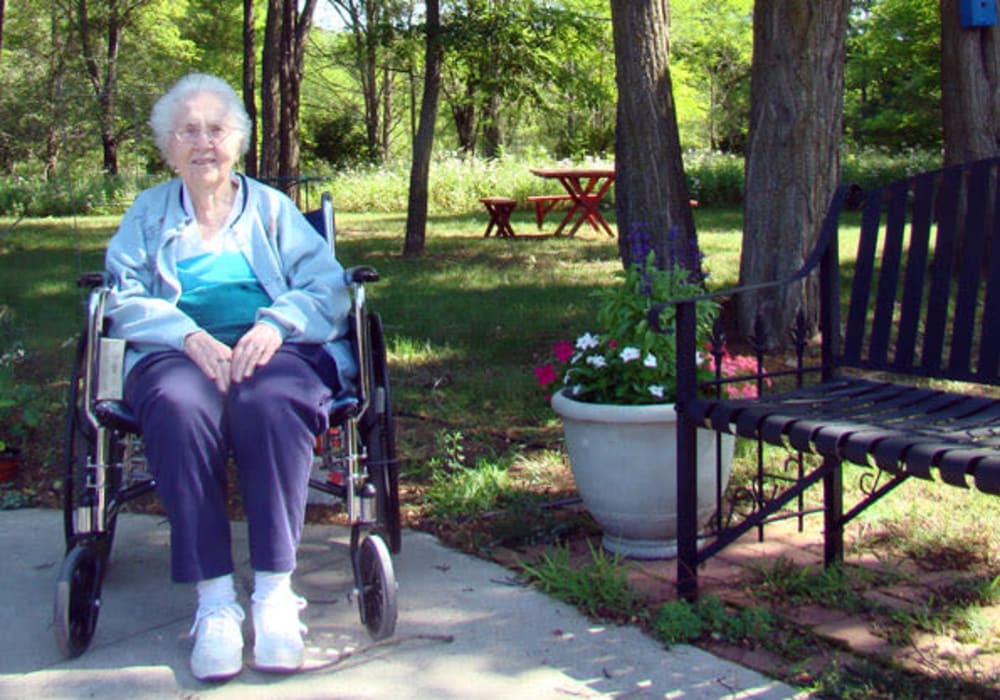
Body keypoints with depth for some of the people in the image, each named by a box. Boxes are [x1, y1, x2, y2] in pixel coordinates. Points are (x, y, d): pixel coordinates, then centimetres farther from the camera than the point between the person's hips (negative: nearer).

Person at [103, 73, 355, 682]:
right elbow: (126, 298, 6)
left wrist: (275, 324, -15)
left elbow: (326, 287, 7)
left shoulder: (272, 207, 22)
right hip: (178, 353, 0)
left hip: (273, 347, 0)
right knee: (180, 407, -36)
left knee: (270, 402, -36)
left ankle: (276, 592, -31)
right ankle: (214, 601, -34)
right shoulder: (147, 214, 23)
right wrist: (192, 337, -14)